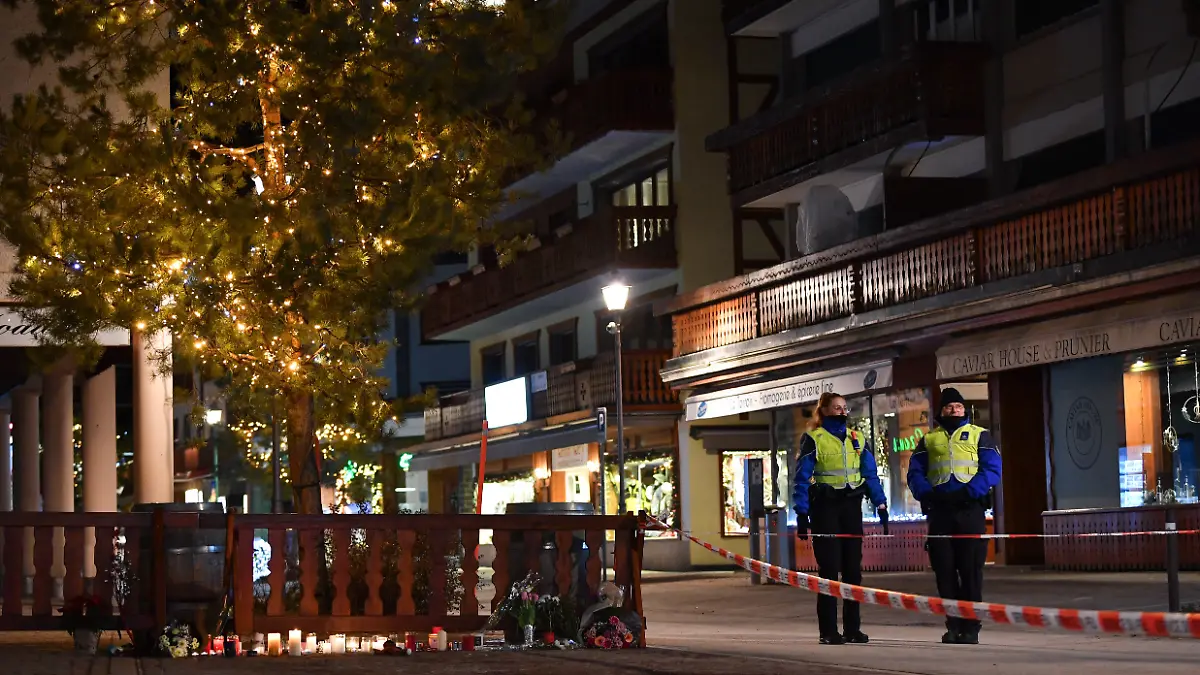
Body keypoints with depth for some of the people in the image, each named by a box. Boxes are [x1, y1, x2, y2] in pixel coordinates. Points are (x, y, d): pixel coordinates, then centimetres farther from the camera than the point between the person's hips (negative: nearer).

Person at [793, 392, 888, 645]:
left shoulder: (857, 439, 12)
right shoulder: (813, 439, -1)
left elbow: (871, 475, 13)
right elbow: (802, 478, -4)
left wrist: (880, 505, 5)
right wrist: (802, 513, -10)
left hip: (851, 505, 5)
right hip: (825, 506, -4)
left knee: (853, 567, 5)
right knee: (829, 568, -5)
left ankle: (853, 628, 11)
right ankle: (828, 631, -1)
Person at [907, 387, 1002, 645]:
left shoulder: (979, 435, 10)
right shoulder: (929, 440, 18)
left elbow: (992, 470, -2)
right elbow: (915, 473, 10)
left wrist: (969, 491, -16)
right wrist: (926, 493, -11)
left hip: (970, 509, -3)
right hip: (939, 510, 3)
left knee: (971, 570, -6)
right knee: (944, 570, 1)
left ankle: (971, 627, -3)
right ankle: (953, 625, 7)